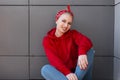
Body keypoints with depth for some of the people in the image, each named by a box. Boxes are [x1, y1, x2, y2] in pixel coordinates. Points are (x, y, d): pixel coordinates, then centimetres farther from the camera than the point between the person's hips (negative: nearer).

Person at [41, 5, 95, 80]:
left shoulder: (73, 33, 2)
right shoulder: (47, 40, -1)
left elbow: (87, 41, -20)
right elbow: (54, 60, -15)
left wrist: (82, 53, -43)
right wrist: (67, 73, -32)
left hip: (77, 71, 1)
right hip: (61, 73, -1)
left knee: (89, 49, -19)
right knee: (45, 69, -31)